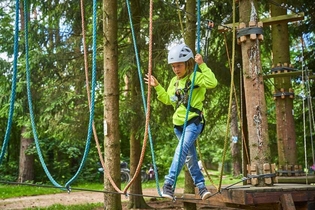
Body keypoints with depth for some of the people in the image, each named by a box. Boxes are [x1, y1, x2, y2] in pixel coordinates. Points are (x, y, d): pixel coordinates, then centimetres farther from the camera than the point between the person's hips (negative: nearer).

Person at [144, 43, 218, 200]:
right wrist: (157, 87, 13)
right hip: (178, 123, 8)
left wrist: (202, 65, -26)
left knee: (181, 150, -24)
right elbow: (168, 100, 21)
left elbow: (212, 83, -27)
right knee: (190, 156, 13)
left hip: (194, 121, -8)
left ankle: (168, 184, -25)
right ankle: (201, 186, 24)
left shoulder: (195, 77, -10)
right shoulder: (174, 81, 13)